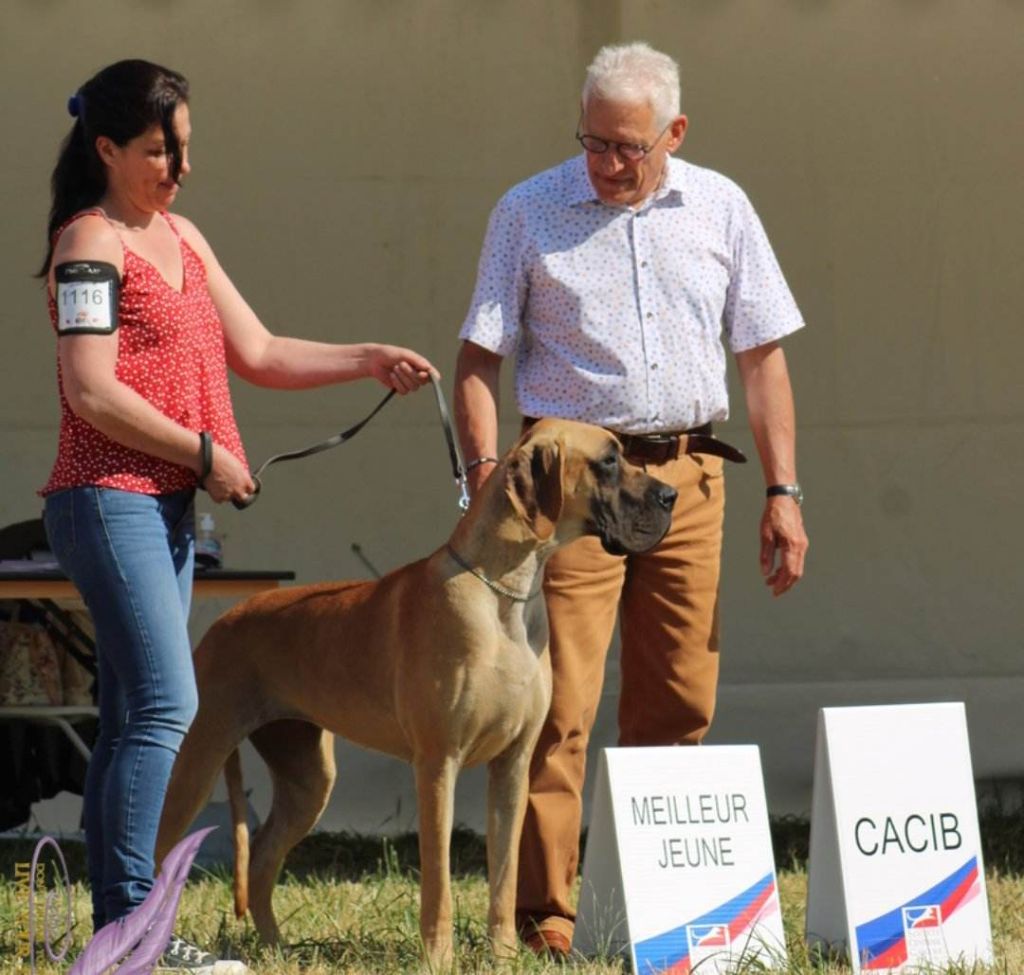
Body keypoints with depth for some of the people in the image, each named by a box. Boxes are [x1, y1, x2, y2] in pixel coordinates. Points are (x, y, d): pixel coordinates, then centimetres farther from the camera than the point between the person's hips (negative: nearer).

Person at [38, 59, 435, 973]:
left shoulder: (180, 238, 16)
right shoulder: (91, 244, -10)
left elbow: (257, 354, 18)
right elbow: (92, 392, -17)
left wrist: (368, 360, 6)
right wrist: (204, 453, -14)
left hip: (169, 506, 9)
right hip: (111, 501, -9)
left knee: (131, 721, 7)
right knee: (167, 703, -16)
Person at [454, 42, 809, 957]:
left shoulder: (719, 209, 8)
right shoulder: (528, 213, 1)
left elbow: (762, 358, 11)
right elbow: (479, 357, 1)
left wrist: (784, 491, 5)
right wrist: (487, 477, -11)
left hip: (687, 477, 3)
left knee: (679, 706, 5)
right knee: (558, 705, -9)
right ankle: (543, 914, -8)